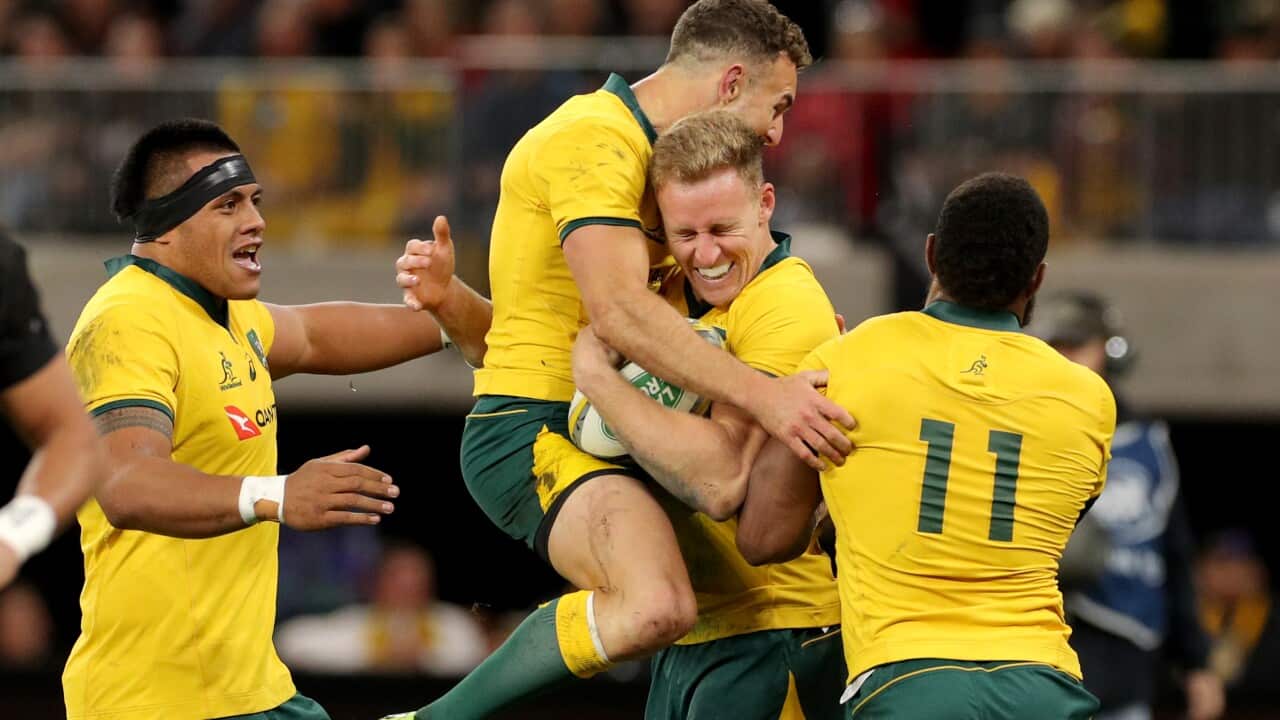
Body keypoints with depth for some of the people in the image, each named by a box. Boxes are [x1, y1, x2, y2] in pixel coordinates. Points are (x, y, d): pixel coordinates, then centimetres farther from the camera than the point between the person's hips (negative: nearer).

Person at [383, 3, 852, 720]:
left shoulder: (643, 146, 17)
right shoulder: (594, 141, -16)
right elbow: (618, 311, -29)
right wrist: (762, 395, -34)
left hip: (600, 432, 11)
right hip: (534, 431, -11)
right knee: (655, 606, -34)